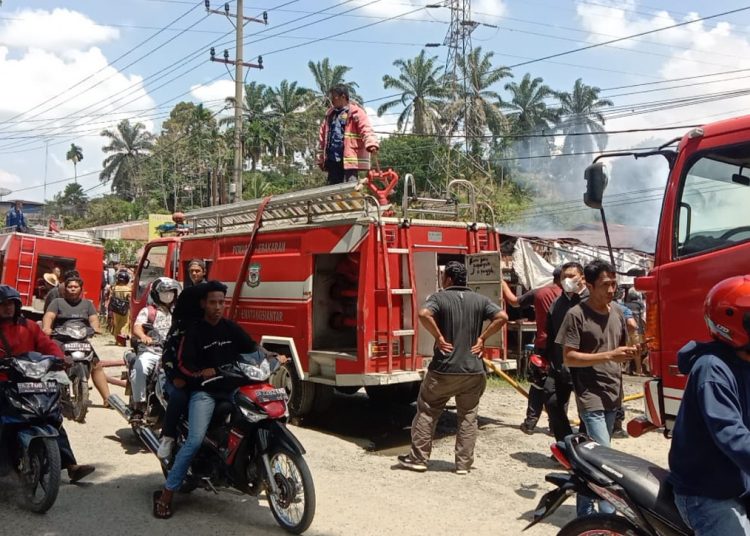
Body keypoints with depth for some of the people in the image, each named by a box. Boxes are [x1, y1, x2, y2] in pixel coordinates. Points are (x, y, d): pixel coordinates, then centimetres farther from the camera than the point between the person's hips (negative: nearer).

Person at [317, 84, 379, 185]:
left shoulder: (356, 112, -3)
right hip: (332, 160, 7)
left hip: (349, 160, -7)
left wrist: (372, 144, -36)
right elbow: (323, 139, 21)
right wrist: (321, 159, 20)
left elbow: (366, 131, -16)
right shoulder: (329, 115, 17)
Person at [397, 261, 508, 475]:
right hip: (473, 369, 3)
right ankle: (463, 464, 14)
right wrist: (482, 337, 0)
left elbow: (424, 314, -24)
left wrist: (439, 337, -13)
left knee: (426, 412, 11)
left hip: (443, 369, -3)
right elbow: (502, 317, -5)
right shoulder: (480, 299, 5)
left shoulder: (439, 298, -5)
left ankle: (418, 458, 16)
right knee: (468, 417, 13)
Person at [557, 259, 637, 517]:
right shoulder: (576, 315, -11)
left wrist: (630, 353, -4)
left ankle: (586, 511, 26)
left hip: (613, 395, 7)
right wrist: (609, 355, -21)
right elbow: (569, 358, -14)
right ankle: (608, 515, -1)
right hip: (591, 397, -7)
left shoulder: (617, 312, 9)